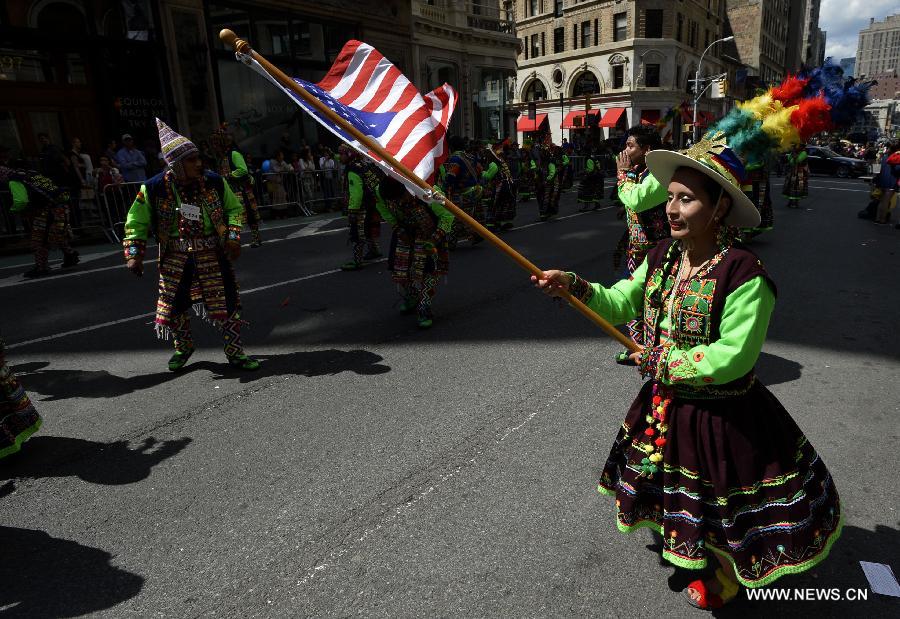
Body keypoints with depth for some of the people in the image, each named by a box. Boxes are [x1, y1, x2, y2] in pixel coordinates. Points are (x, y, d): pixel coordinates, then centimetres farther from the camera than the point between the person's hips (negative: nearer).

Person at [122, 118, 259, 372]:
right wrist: (134, 254, -6)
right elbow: (136, 221, 1)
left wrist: (233, 237, -6)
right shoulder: (155, 188, -11)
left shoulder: (214, 182, -8)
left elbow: (234, 208, 7)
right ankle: (183, 347, 38)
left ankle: (235, 353, 17)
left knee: (226, 303, 1)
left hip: (212, 255, 0)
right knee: (172, 305, 10)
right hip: (175, 258, 0)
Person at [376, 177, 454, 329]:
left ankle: (424, 312, 3)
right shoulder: (382, 193, -26)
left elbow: (448, 215, -27)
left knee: (428, 273, -11)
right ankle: (409, 300, 38)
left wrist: (435, 239, -34)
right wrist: (396, 227, -9)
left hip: (430, 235, -4)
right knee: (399, 270, 8)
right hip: (405, 233, 4)